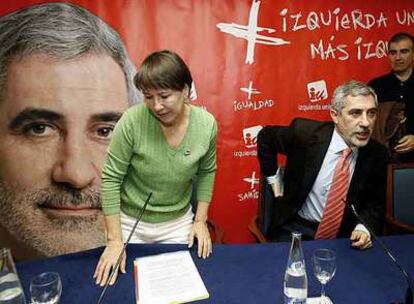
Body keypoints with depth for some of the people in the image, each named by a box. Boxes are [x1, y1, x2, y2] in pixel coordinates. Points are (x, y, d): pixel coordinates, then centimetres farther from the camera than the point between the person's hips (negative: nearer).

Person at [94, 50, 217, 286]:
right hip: (130, 222, -1)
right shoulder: (132, 121, -24)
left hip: (179, 223, 2)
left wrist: (200, 220, -2)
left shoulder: (207, 124, -16)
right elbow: (111, 179, -16)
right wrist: (115, 239, -14)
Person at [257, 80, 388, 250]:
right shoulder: (304, 132, -15)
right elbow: (265, 137, 3)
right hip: (297, 230, -2)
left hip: (345, 236, 3)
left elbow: (375, 203, 7)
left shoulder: (377, 155, -6)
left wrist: (364, 228, -13)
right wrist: (273, 178, 2)